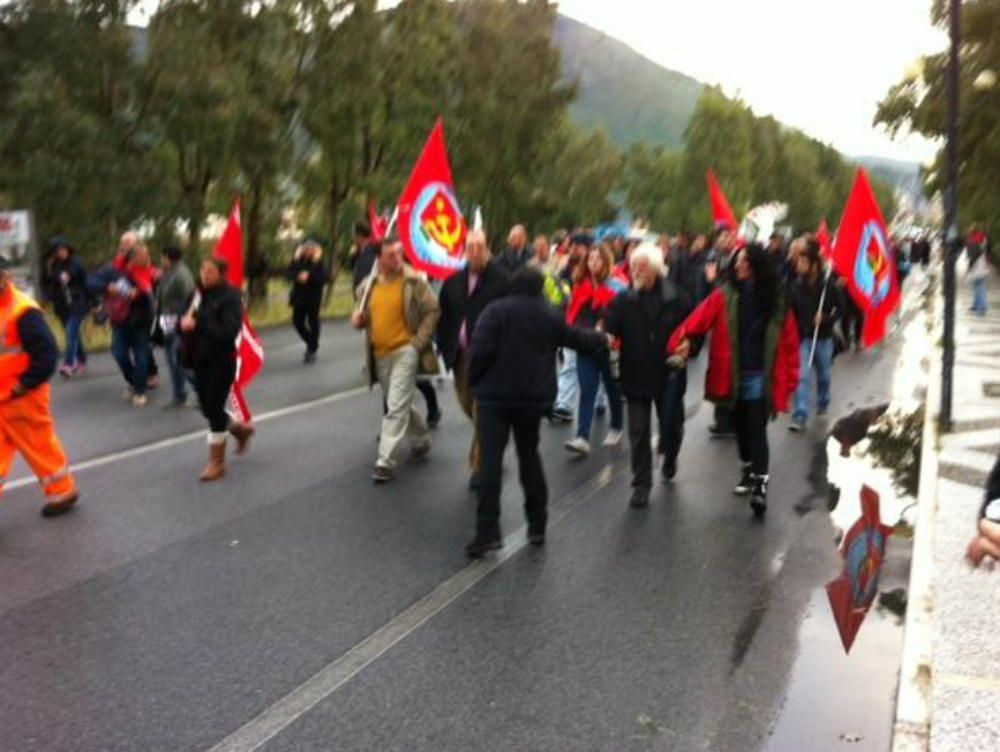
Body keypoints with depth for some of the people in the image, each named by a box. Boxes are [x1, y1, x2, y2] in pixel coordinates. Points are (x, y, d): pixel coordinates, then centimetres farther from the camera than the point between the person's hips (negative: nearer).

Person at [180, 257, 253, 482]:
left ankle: (217, 463, 13)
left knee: (214, 409, -3)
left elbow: (228, 332, -25)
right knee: (207, 408, 14)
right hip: (201, 361, 7)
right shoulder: (199, 293, 5)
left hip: (221, 362, -7)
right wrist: (184, 322, -12)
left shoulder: (230, 296, -15)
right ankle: (241, 429, 42)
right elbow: (188, 320, 12)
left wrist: (197, 324, -24)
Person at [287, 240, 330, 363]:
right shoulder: (297, 261, 4)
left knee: (313, 322, 1)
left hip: (313, 298, -5)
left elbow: (325, 278, -19)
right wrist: (297, 277, -21)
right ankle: (311, 343, 30)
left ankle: (312, 350, 12)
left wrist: (309, 277, -25)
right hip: (299, 297, 5)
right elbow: (288, 273, -2)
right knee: (297, 321, 7)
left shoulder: (319, 263, -8)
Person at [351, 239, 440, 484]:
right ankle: (422, 439, 42)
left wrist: (419, 342, -14)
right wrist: (358, 319, -4)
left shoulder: (414, 281, -10)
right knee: (401, 405, 19)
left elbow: (433, 310, -8)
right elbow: (365, 316, 20)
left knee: (396, 407, -10)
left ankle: (386, 461, -7)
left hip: (405, 351, -6)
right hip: (379, 354, 6)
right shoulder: (368, 286, 6)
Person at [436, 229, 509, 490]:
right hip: (461, 355, 6)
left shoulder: (501, 280, -10)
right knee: (468, 405, 16)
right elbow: (444, 316, 14)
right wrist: (446, 347, 7)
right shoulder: (454, 281, 8)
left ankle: (479, 465, 4)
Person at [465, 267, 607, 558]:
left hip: (496, 394, -4)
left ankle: (488, 531, -10)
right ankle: (537, 525, 22)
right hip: (533, 396, 4)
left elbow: (480, 349, -15)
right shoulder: (550, 316, 8)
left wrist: (474, 381, 0)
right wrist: (601, 339, 43)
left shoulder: (497, 310, -5)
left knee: (491, 459, -4)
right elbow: (576, 338, 23)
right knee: (529, 456, 17)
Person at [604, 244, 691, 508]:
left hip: (669, 376, 0)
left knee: (671, 427, 16)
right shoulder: (624, 300, -5)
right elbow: (609, 330, -12)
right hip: (636, 376, 0)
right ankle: (641, 484, 15)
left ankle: (669, 458, 49)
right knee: (638, 433, 3)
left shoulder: (677, 298, -6)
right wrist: (606, 339, -33)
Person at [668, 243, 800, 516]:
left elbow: (789, 341, 0)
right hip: (733, 375, 2)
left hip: (760, 376, -2)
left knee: (756, 429, -8)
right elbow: (699, 319, -14)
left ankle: (760, 485, -7)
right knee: (741, 426, 17)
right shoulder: (725, 296, -2)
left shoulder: (776, 300, -3)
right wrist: (680, 341, -32)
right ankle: (748, 470, 37)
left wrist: (788, 380, -2)